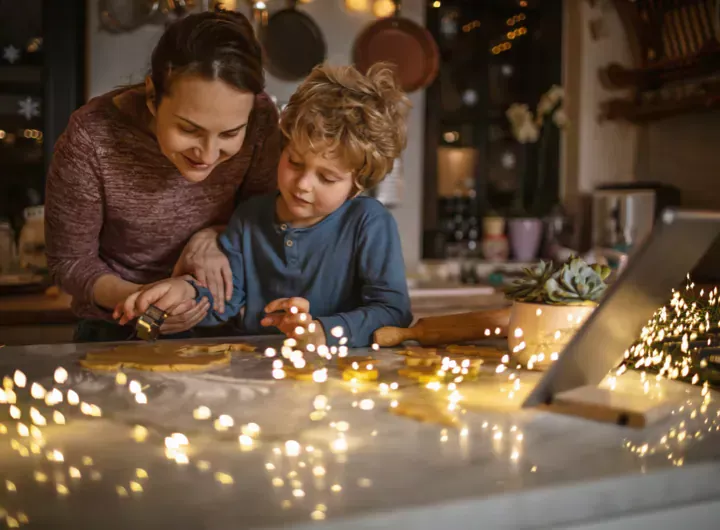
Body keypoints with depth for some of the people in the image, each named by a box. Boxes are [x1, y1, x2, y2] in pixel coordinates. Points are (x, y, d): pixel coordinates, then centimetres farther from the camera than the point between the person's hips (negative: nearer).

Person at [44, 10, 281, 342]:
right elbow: (70, 262, -9)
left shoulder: (261, 118, -15)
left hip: (220, 324, 1)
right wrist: (135, 298, -28)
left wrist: (215, 237, -18)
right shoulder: (91, 140, -22)